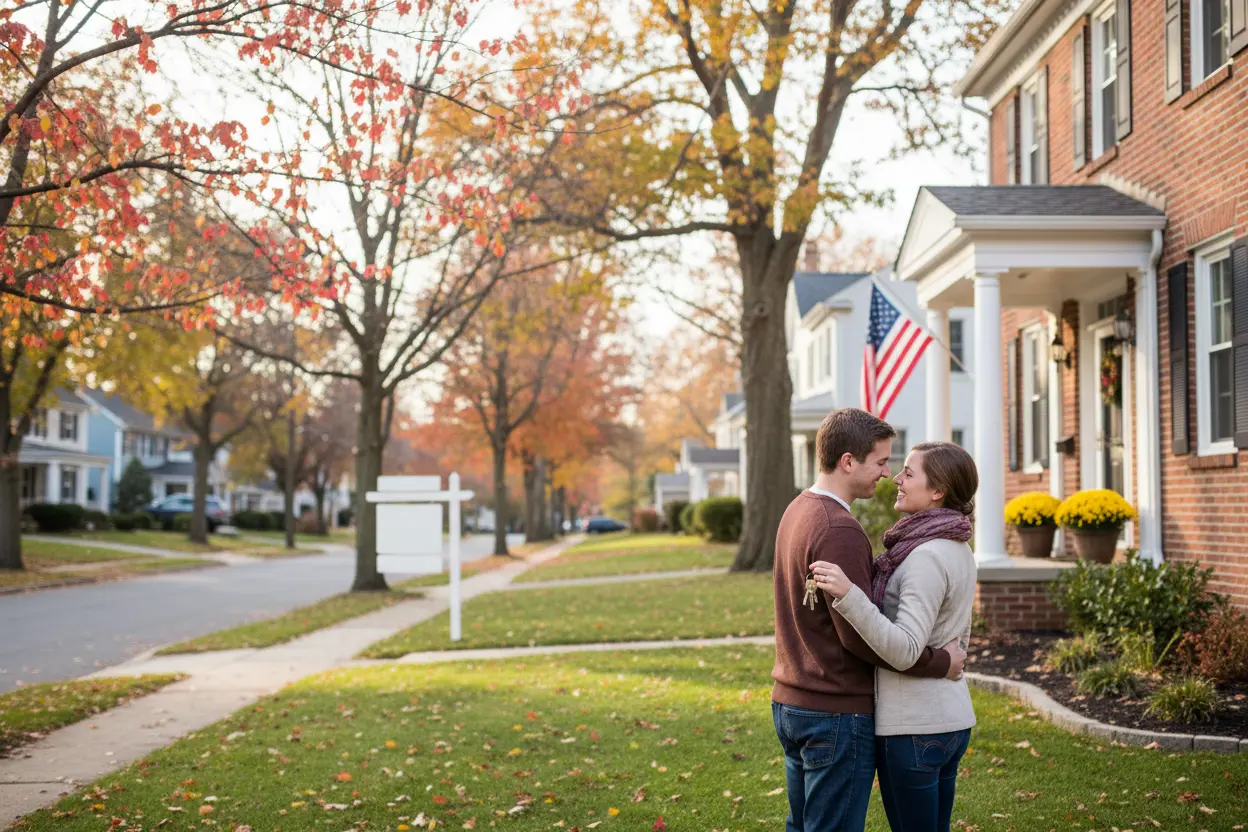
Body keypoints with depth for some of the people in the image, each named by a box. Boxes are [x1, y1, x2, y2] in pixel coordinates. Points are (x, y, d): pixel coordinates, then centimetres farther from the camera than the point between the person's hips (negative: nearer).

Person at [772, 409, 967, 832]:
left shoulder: (797, 511, 9)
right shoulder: (839, 530, -21)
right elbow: (859, 636, -22)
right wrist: (941, 663, -11)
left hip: (790, 703, 9)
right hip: (836, 716, -9)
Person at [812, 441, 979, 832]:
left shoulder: (927, 557, -20)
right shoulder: (958, 550, 9)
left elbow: (904, 649, -27)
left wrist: (848, 595, -36)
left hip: (913, 726, -9)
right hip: (953, 718, 9)